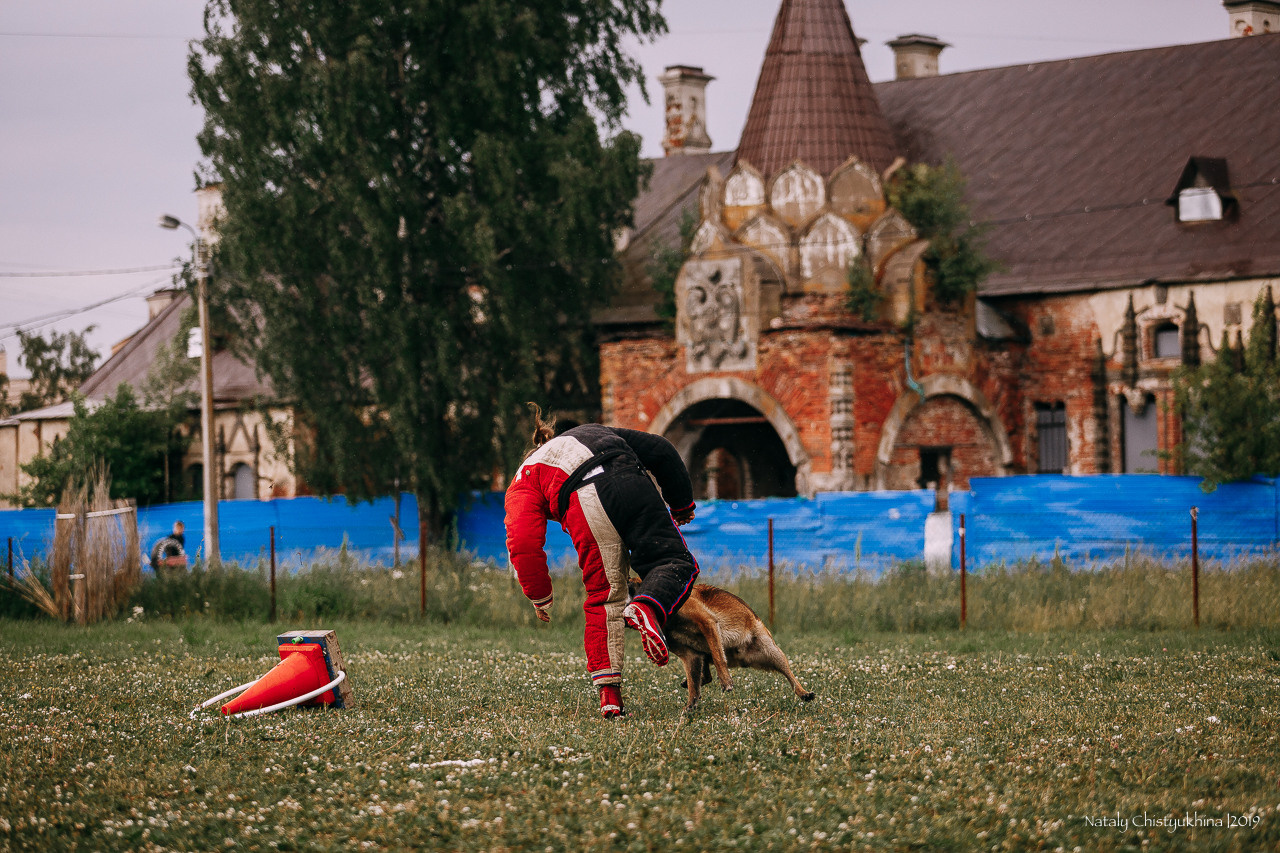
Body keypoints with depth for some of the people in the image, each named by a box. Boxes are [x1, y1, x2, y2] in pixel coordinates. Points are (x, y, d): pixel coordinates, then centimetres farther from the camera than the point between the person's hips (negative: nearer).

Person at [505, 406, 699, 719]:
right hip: (631, 482, 1)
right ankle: (646, 607, -28)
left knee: (604, 596, 11)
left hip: (585, 506, -1)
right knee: (675, 563, 6)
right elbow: (660, 450, 30)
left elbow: (523, 542, 12)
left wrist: (539, 597, 21)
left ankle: (609, 694, 3)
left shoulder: (524, 480, 30)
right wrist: (682, 503, 39)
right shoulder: (596, 433, 42)